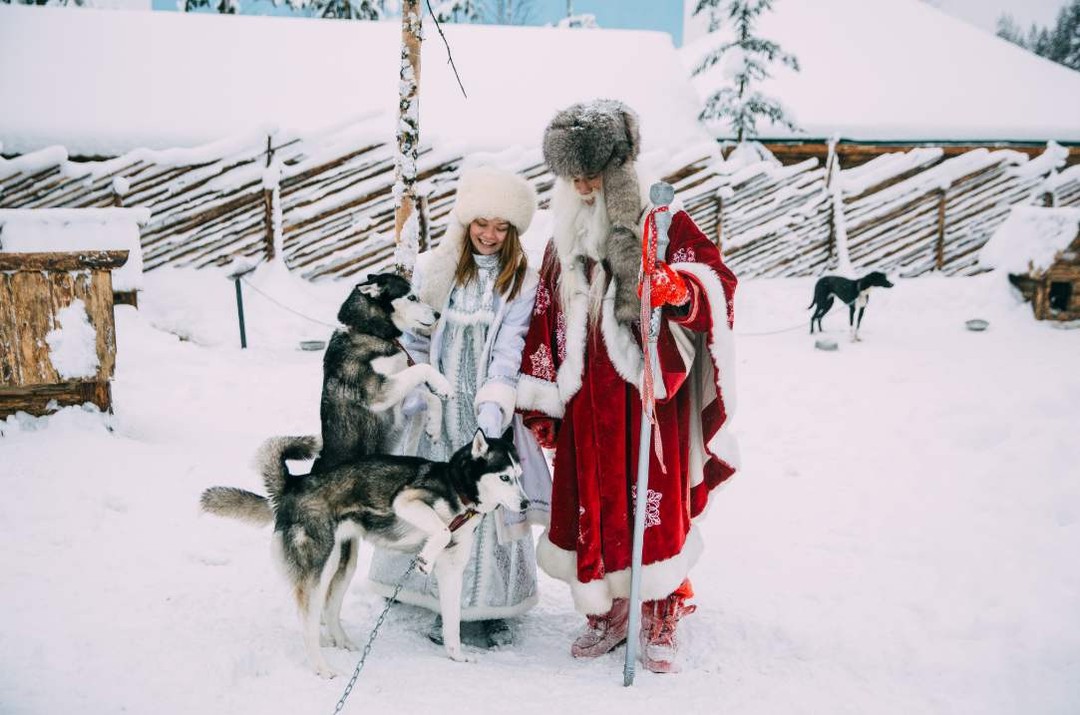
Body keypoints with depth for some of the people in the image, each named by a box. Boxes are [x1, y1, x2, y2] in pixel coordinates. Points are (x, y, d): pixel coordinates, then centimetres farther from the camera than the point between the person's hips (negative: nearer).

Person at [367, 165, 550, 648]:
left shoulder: (521, 280, 1)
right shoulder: (435, 268, 6)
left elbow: (509, 347, -7)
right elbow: (414, 336, 10)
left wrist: (494, 404, -19)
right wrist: (413, 390, -1)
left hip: (486, 407, -2)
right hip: (438, 404, 2)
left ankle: (484, 604, 7)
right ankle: (421, 585, 24)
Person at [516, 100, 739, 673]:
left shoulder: (661, 222, -1)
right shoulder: (564, 241, 14)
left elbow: (716, 277, -10)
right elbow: (546, 319, 14)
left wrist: (682, 289, -33)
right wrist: (541, 401, 10)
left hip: (647, 392, -4)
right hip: (586, 400, 5)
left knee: (654, 502, -1)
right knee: (591, 501, 8)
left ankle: (659, 622, 15)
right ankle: (605, 613, 24)